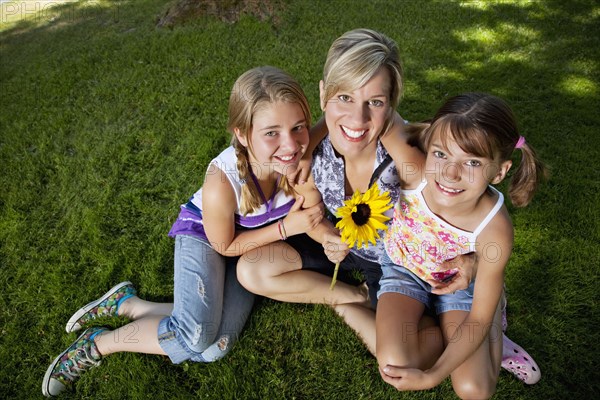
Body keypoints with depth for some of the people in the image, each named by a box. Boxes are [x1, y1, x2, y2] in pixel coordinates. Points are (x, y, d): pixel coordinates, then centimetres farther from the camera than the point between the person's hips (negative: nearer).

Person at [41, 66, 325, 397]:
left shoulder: (298, 153, -29)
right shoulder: (221, 183, -39)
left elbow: (311, 216, -7)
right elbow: (226, 246, -19)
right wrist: (286, 227, -25)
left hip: (254, 238, 4)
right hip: (204, 233, -4)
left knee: (216, 347, -11)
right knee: (194, 338, -24)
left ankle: (127, 303, 10)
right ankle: (97, 344, 4)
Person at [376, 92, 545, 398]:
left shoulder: (494, 230, -32)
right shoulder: (413, 174, -35)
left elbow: (478, 318, -23)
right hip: (403, 271, 1)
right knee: (394, 363, -23)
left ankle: (491, 340, 20)